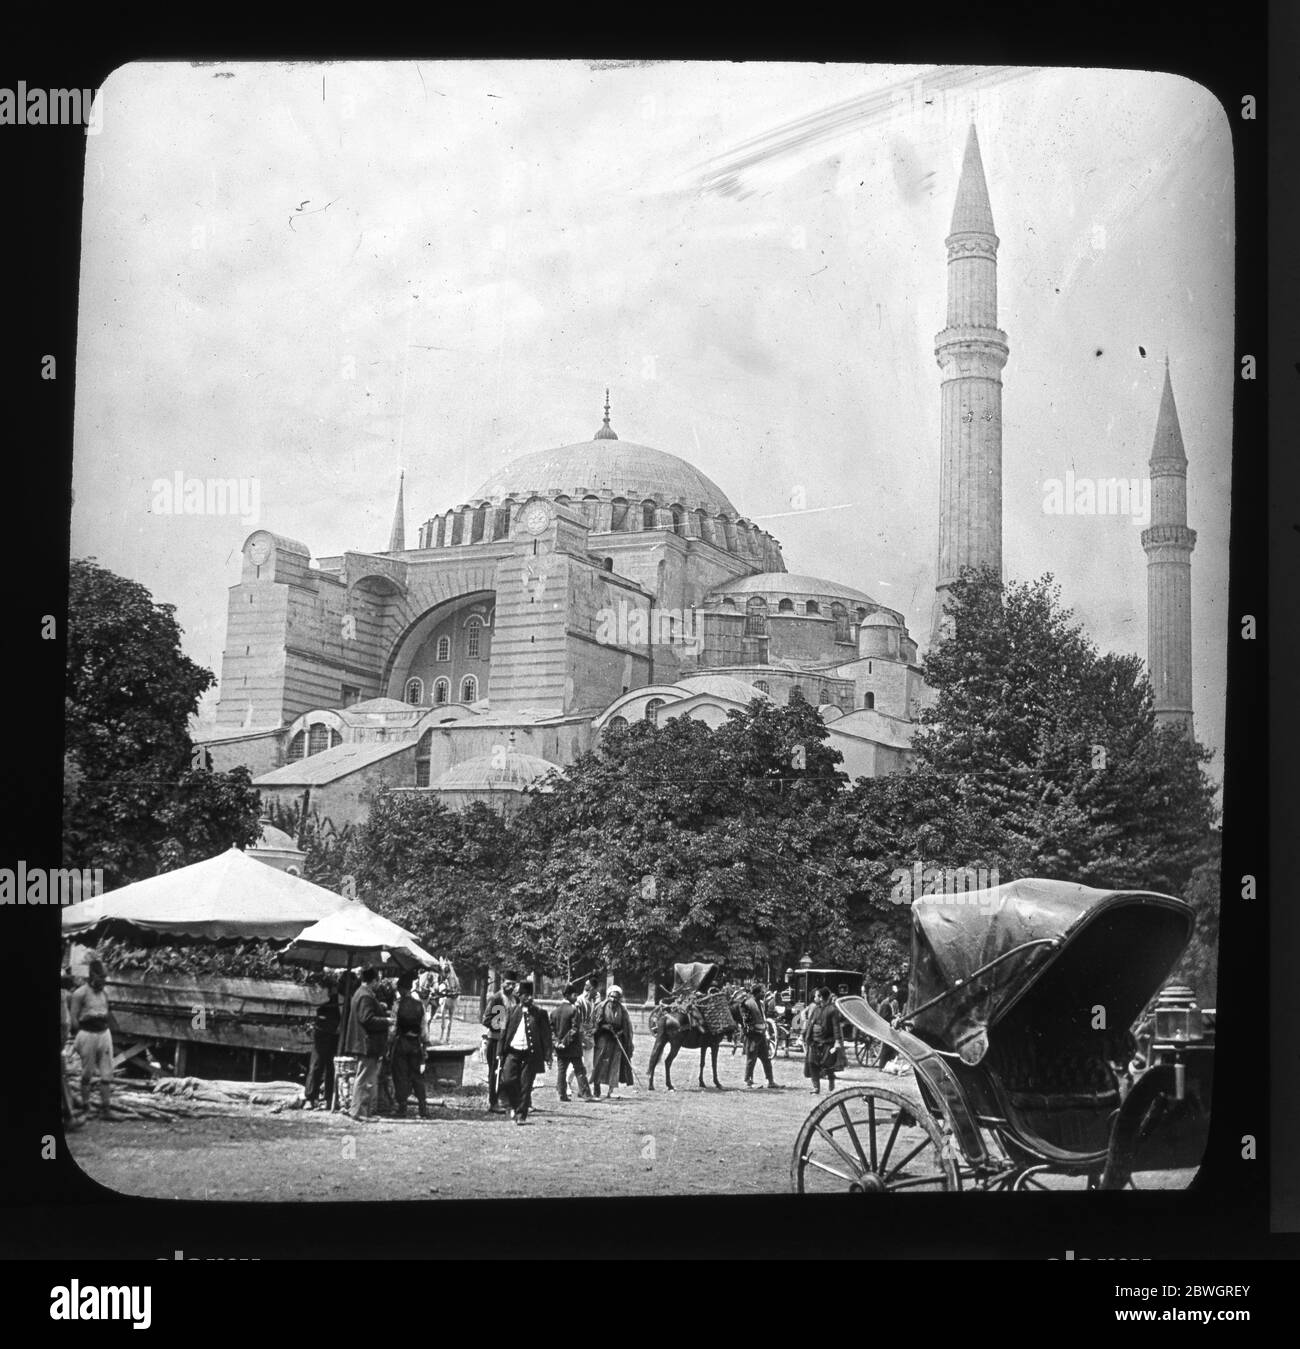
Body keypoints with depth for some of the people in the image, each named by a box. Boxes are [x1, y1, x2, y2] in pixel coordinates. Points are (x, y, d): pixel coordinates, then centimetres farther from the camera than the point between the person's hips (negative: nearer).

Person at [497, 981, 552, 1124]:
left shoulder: (539, 1013, 1)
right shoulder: (513, 1010, 8)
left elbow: (546, 1035, 0)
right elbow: (505, 1031, 11)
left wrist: (547, 1056, -6)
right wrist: (501, 1052, 6)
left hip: (530, 1053, -2)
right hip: (512, 1051, 2)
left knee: (525, 1086, -2)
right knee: (507, 1080, -9)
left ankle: (521, 1115, 10)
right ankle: (514, 1106, 18)